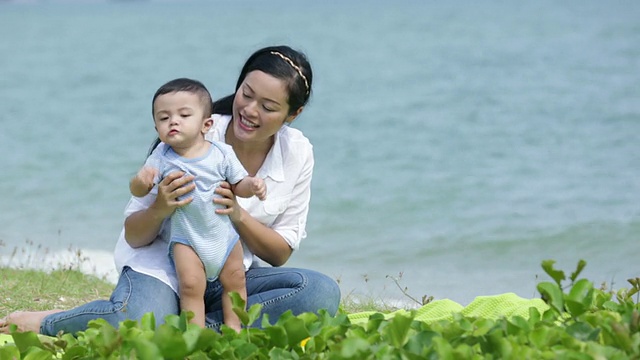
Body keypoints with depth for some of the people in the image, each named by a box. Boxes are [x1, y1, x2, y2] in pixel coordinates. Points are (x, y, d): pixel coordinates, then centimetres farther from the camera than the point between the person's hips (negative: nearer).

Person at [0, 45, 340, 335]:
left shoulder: (297, 153, -5)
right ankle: (42, 322, -8)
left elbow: (280, 253, -1)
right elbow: (134, 237, -7)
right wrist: (158, 210, -32)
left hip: (231, 274, 4)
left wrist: (239, 216, -21)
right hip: (162, 266, -4)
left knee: (322, 292, -25)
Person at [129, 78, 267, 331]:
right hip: (186, 238, -2)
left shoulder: (222, 153, -8)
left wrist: (252, 186, -21)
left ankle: (233, 327, 25)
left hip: (224, 235, 2)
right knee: (190, 286, -10)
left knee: (234, 281, 10)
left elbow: (238, 184, 1)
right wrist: (141, 181, -31)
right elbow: (137, 191, -8)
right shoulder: (162, 157, -8)